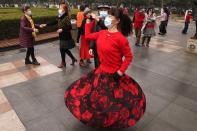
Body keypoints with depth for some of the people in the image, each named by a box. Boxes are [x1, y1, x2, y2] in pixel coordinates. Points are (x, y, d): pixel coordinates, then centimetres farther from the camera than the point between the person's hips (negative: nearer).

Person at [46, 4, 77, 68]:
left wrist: (62, 29, -23)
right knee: (65, 49, 15)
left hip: (66, 37, -8)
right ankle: (73, 59, 31)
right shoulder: (60, 18, 9)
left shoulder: (66, 18, -16)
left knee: (62, 49, 2)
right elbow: (53, 22, 16)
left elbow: (70, 27, -23)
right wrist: (46, 25, 11)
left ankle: (63, 63, 20)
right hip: (62, 37, 8)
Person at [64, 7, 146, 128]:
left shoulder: (120, 38, -20)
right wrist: (89, 21, 17)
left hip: (114, 75, -7)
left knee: (115, 102, 8)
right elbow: (87, 36, 16)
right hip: (101, 72, 7)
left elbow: (129, 56, -14)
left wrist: (121, 72, -16)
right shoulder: (102, 33, 1)